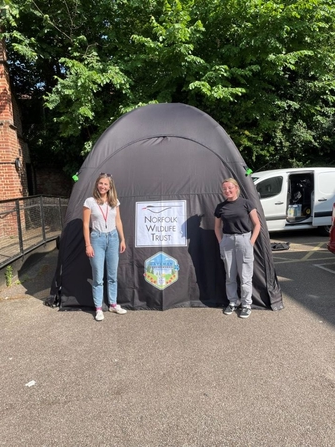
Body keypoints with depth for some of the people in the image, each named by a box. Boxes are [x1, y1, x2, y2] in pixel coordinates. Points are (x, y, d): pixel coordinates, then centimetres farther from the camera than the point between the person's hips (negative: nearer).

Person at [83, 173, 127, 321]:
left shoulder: (114, 202, 5)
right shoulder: (90, 202, -7)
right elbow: (85, 225, -7)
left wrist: (122, 239, 10)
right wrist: (88, 245, -11)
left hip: (113, 238, 4)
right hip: (97, 239, -4)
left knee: (112, 275, 12)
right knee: (98, 277, 1)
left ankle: (113, 304, 25)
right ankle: (98, 308, 12)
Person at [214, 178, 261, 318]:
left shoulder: (246, 203, -3)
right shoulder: (220, 207, 6)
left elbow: (257, 224, 1)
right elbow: (217, 227, 16)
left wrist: (251, 241, -7)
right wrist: (221, 242, 6)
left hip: (244, 239, -3)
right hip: (227, 240, 3)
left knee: (245, 275, 3)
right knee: (230, 275, 11)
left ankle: (246, 304, 17)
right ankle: (233, 302, 27)